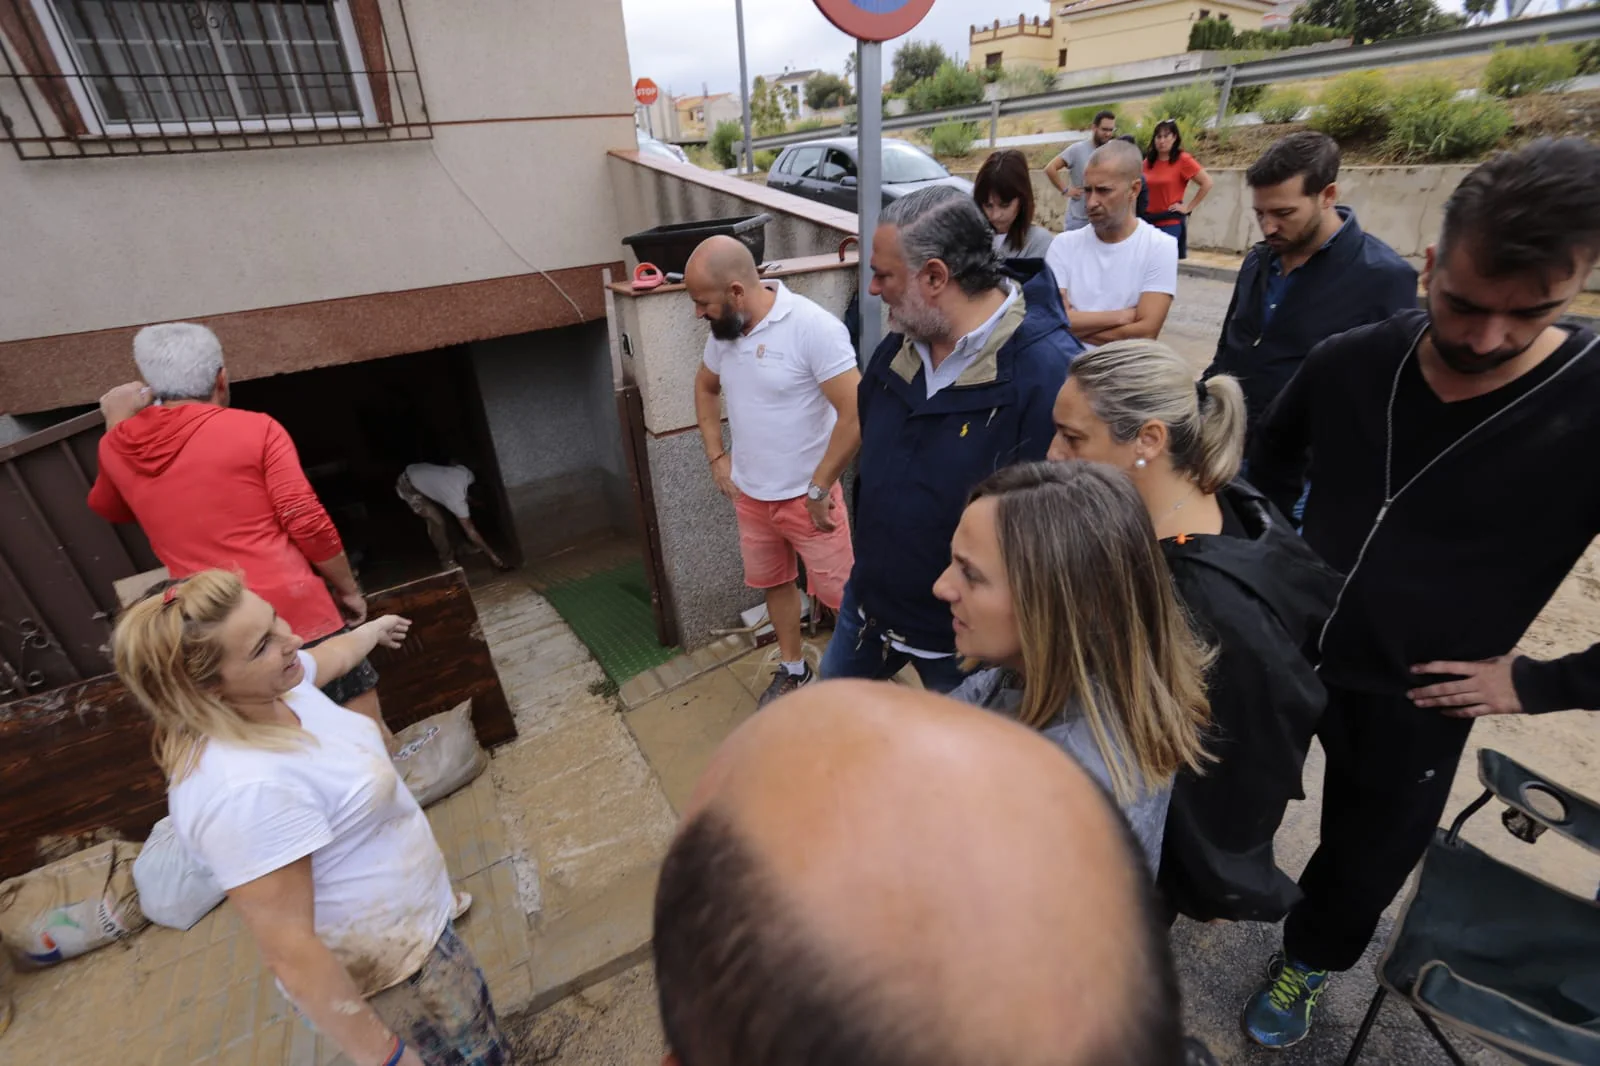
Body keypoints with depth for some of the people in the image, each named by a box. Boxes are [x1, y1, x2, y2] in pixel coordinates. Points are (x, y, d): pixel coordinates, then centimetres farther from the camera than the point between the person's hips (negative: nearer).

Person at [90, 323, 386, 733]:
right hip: (294, 607, -4)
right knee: (357, 698, 10)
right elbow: (309, 524, -13)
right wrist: (348, 588, 0)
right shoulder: (255, 429, -6)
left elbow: (106, 508, 32)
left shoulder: (118, 449, 9)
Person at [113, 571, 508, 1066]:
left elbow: (331, 654, 16)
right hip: (383, 973, -9)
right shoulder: (245, 788, -37)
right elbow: (289, 951, -32)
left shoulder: (273, 686, -8)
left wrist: (375, 629, 37)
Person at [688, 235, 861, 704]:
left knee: (839, 593, 5)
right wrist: (716, 456, 9)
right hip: (749, 495, 7)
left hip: (806, 496, -6)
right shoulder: (723, 331, -1)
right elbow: (705, 388, 19)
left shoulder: (813, 327, -23)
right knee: (775, 582, 21)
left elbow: (856, 414, -25)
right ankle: (794, 669, 42)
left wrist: (819, 489, -19)